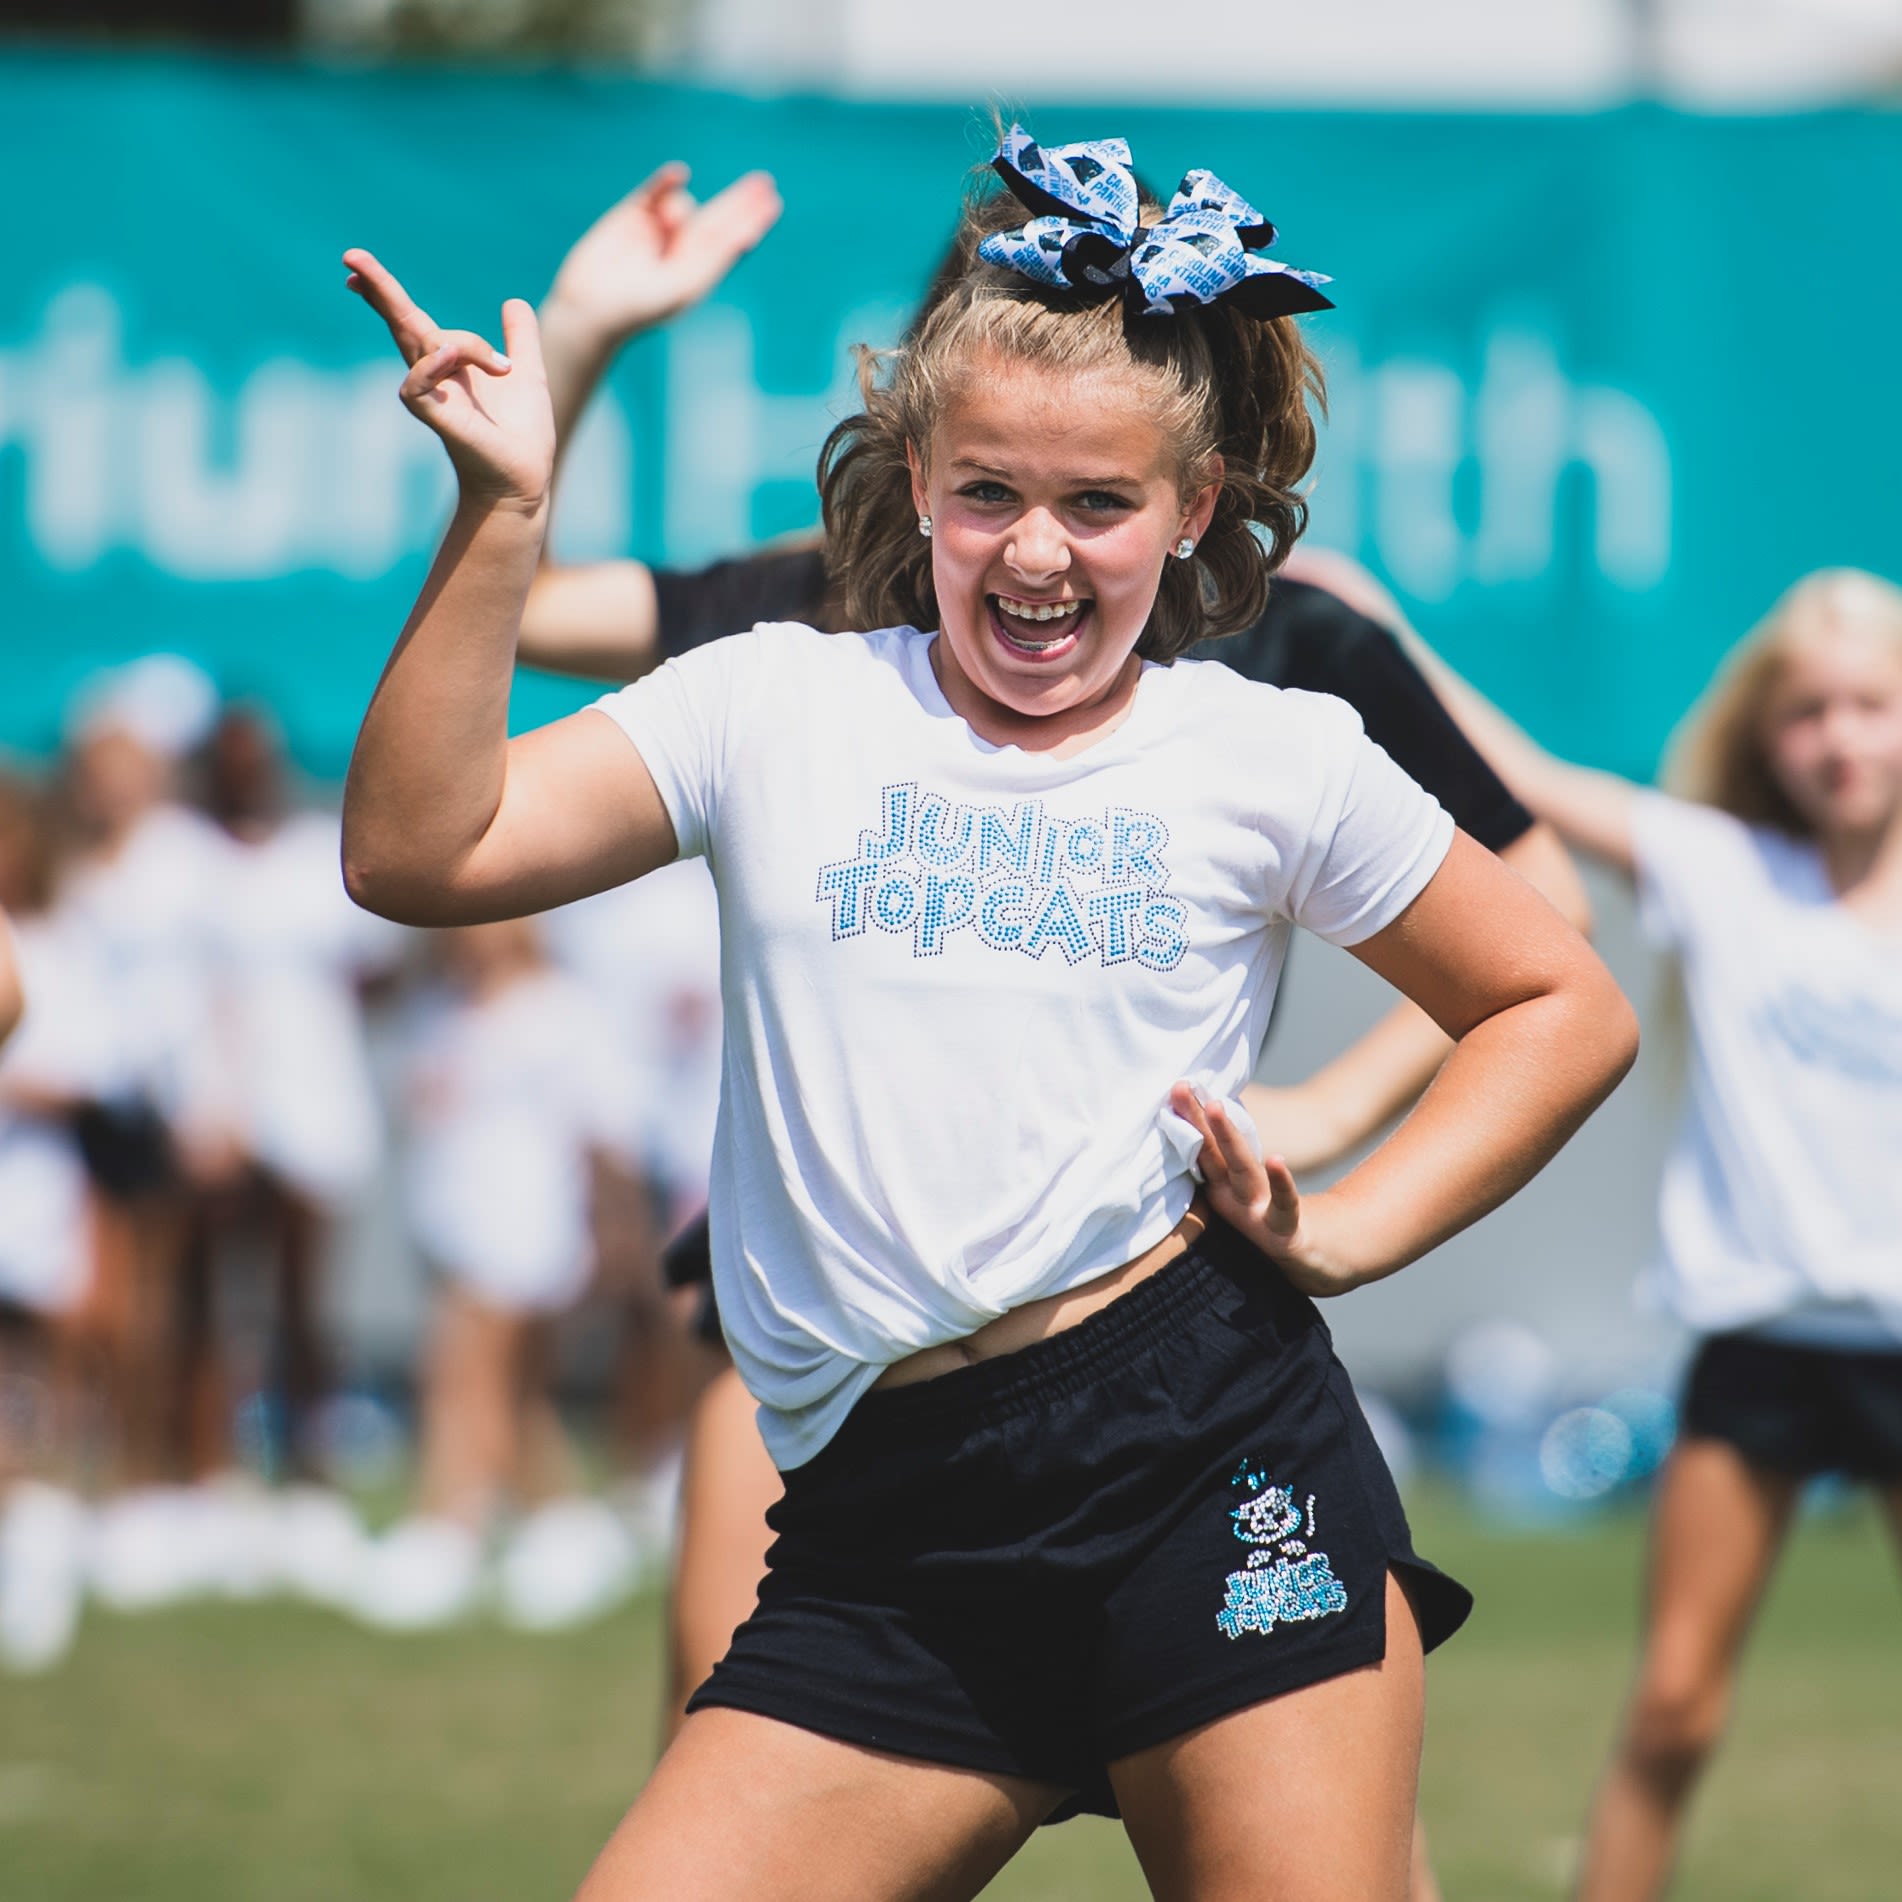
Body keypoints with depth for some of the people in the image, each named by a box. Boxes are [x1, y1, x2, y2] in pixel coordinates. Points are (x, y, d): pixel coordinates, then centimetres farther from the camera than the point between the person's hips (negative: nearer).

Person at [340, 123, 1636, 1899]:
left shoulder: (1276, 760, 10)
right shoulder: (777, 712, 11)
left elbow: (1563, 1006, 19)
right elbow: (417, 854, 0)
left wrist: (1344, 1230, 5)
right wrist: (503, 516, -6)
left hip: (1201, 1449, -1)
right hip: (881, 1532, 2)